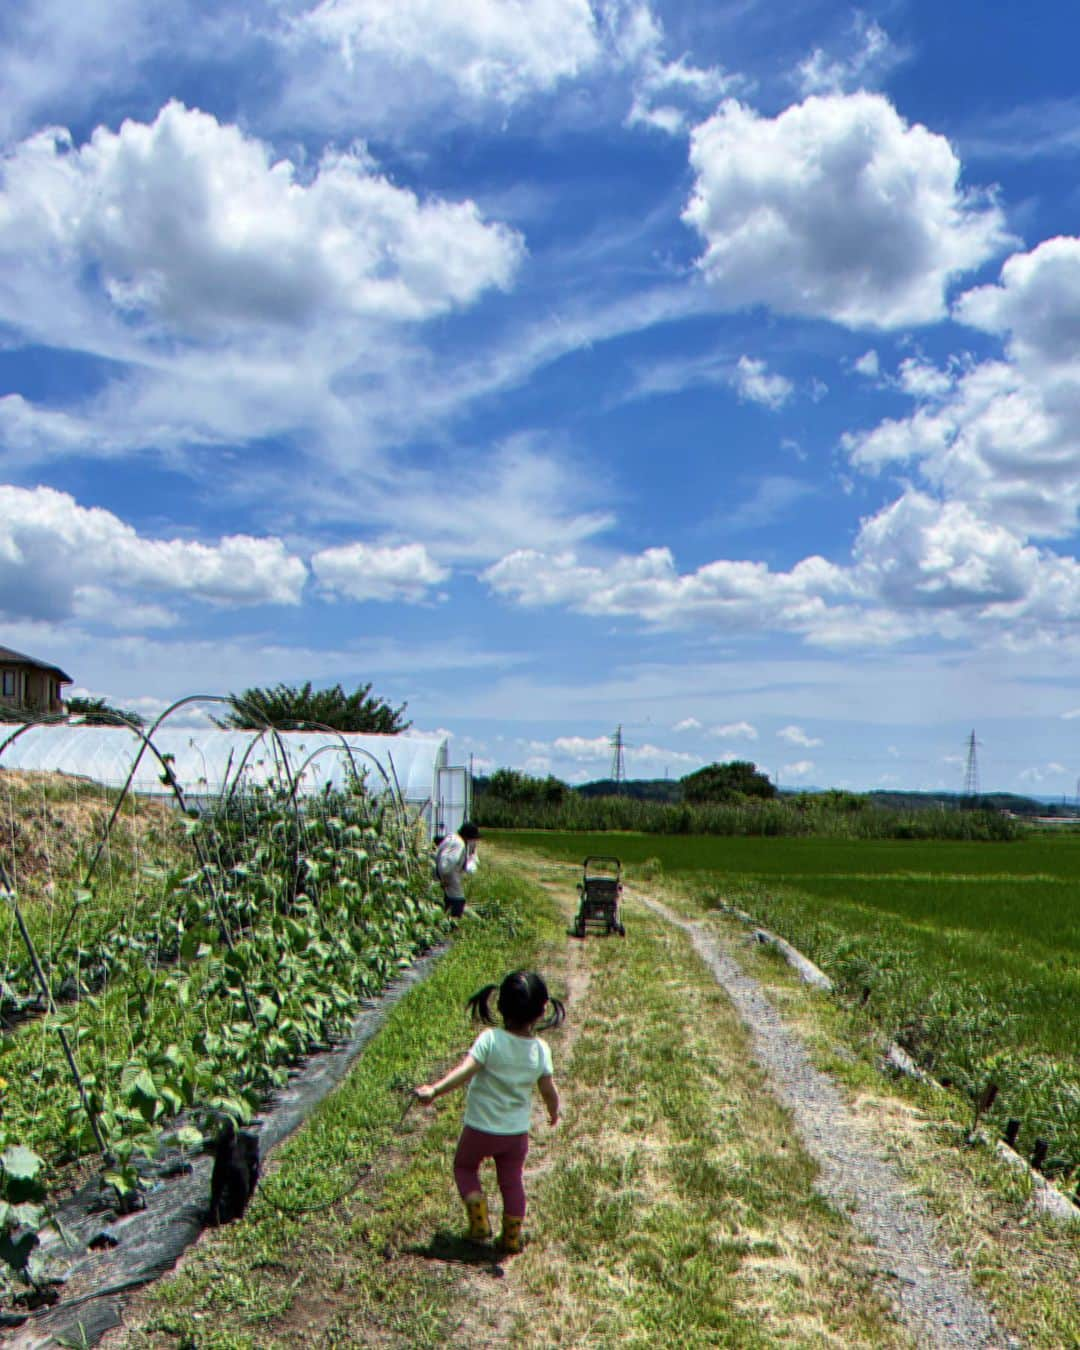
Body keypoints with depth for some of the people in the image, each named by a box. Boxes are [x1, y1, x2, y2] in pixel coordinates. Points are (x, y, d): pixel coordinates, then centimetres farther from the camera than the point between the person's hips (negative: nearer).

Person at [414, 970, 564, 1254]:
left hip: (480, 1128, -3)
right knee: (512, 1181, 21)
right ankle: (512, 1237, 27)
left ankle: (479, 1221, 11)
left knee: (465, 1167, 22)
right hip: (517, 1132, 3)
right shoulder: (541, 1049, -11)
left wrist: (434, 1090, -29)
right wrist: (554, 1113, 15)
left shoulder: (490, 1039, -22)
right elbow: (549, 1091, -3)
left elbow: (465, 1071, -31)